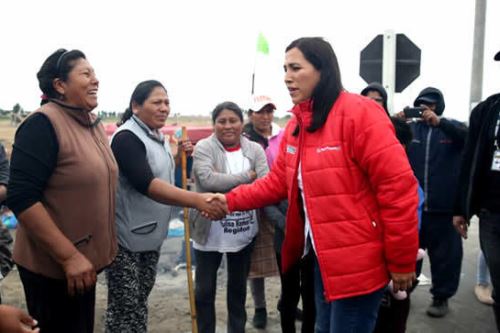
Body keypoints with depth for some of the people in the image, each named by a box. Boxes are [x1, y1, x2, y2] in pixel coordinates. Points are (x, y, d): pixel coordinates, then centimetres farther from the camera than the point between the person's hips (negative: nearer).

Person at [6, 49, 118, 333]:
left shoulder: (94, 125, 6)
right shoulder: (43, 124, -19)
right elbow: (21, 198, -24)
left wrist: (104, 247, 18)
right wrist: (68, 256, -24)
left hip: (86, 259, 8)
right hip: (53, 266, -8)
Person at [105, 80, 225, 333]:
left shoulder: (158, 137, 9)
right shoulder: (127, 137, -19)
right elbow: (146, 184, -32)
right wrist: (198, 200, -40)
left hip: (151, 234, 8)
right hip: (125, 237, -8)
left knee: (140, 301, 19)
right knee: (125, 307, 0)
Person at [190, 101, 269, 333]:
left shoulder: (255, 150, 2)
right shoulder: (204, 148, -5)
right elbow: (207, 180, -22)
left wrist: (223, 182, -24)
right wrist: (246, 177, -17)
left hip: (244, 233, 3)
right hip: (209, 232, -2)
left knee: (238, 287, 20)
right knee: (204, 290, 10)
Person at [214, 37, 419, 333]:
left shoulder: (359, 113, -18)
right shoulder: (296, 125, 7)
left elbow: (398, 187, -19)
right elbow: (277, 182, 10)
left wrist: (401, 262, -14)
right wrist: (230, 200, -1)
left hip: (358, 263, -8)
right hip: (324, 259, 8)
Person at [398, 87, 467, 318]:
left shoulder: (452, 127, 6)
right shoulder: (411, 128, 8)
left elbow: (469, 137, -13)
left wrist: (440, 122, -27)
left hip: (444, 206, -1)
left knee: (445, 253, 5)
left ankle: (441, 296, 19)